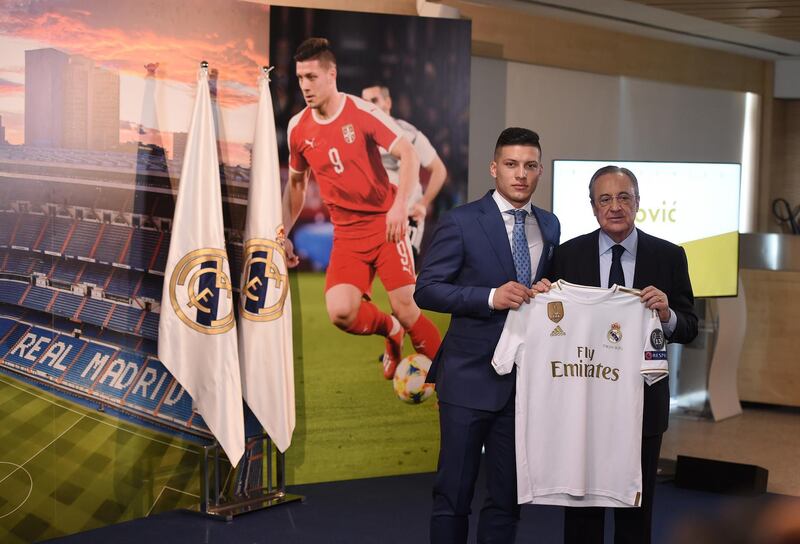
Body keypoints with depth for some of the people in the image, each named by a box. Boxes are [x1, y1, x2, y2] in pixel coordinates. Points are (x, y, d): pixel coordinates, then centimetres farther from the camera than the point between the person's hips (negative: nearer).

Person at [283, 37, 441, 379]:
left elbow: (408, 155, -13)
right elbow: (295, 184, 18)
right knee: (340, 312, -18)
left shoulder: (362, 113, -10)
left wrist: (399, 205, -28)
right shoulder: (298, 128, 3)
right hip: (345, 233, 3)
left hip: (385, 224, -3)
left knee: (405, 309, -10)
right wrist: (283, 235, 13)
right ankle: (391, 332, 15)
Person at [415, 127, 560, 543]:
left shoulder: (550, 226, 9)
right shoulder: (461, 222, -7)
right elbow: (426, 289, -11)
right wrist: (491, 297, -22)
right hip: (471, 377, -4)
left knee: (507, 494, 13)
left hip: (527, 378, 5)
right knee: (453, 492, 4)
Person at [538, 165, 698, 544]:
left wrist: (667, 315, -22)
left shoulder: (668, 256, -1)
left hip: (643, 399, 0)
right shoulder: (569, 254, -1)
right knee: (581, 503, 9)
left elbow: (689, 330, -1)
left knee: (637, 507, 13)